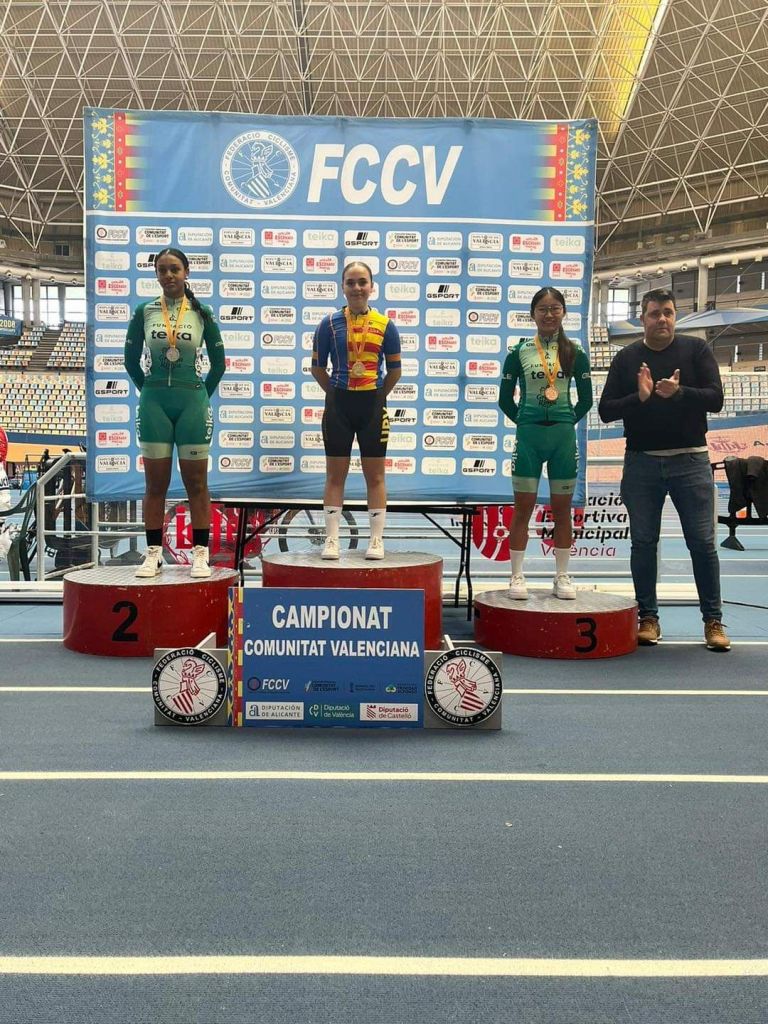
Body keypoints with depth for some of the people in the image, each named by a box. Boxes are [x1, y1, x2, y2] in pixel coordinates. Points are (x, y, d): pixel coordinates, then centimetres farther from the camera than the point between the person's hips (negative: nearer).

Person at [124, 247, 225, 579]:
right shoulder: (144, 311, 3)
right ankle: (154, 554, 11)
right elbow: (131, 359, 10)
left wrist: (203, 396, 5)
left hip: (192, 402, -1)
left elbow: (218, 363, 7)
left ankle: (200, 554, 7)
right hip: (153, 403, 1)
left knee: (196, 483, 3)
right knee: (155, 483, 4)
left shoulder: (202, 313, 1)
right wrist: (148, 390, 7)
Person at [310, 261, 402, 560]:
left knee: (375, 475, 5)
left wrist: (375, 396, 6)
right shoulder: (330, 323, 0)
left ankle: (376, 540, 12)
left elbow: (394, 370, 8)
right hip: (338, 404, 0)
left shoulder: (385, 324, 1)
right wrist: (338, 395, 6)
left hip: (372, 404, 0)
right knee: (335, 474, 4)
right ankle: (331, 540, 11)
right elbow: (317, 367, 7)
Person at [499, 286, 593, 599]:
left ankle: (562, 577, 17)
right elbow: (505, 398, 5)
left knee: (562, 509, 8)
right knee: (522, 508, 1)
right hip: (528, 435, -1)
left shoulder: (575, 352, 4)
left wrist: (567, 422, 4)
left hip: (564, 436, 1)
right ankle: (517, 576, 9)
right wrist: (524, 422, 3)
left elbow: (586, 399, 9)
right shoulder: (519, 351, 1)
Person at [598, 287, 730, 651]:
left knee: (702, 541, 0)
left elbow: (715, 399, -5)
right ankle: (647, 617, 17)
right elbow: (605, 410, 2)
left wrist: (679, 392, -22)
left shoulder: (696, 350, 4)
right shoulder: (626, 358, 6)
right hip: (641, 462, 1)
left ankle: (713, 620, 10)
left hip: (690, 460, -1)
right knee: (643, 542, 6)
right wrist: (638, 397, -16)